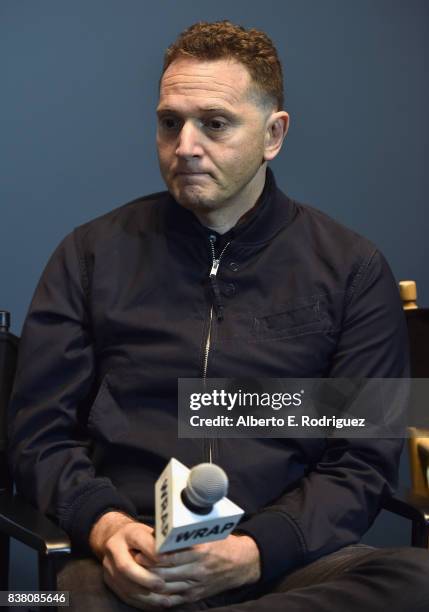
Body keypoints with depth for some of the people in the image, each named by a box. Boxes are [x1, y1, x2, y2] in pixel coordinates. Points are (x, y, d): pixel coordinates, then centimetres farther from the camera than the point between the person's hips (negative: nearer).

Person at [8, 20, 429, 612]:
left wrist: (254, 552, -13)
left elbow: (362, 460, 4)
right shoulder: (93, 254, 12)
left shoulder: (352, 270, 9)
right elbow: (39, 430, 10)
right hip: (129, 564, -2)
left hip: (287, 562, 3)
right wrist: (105, 526, -11)